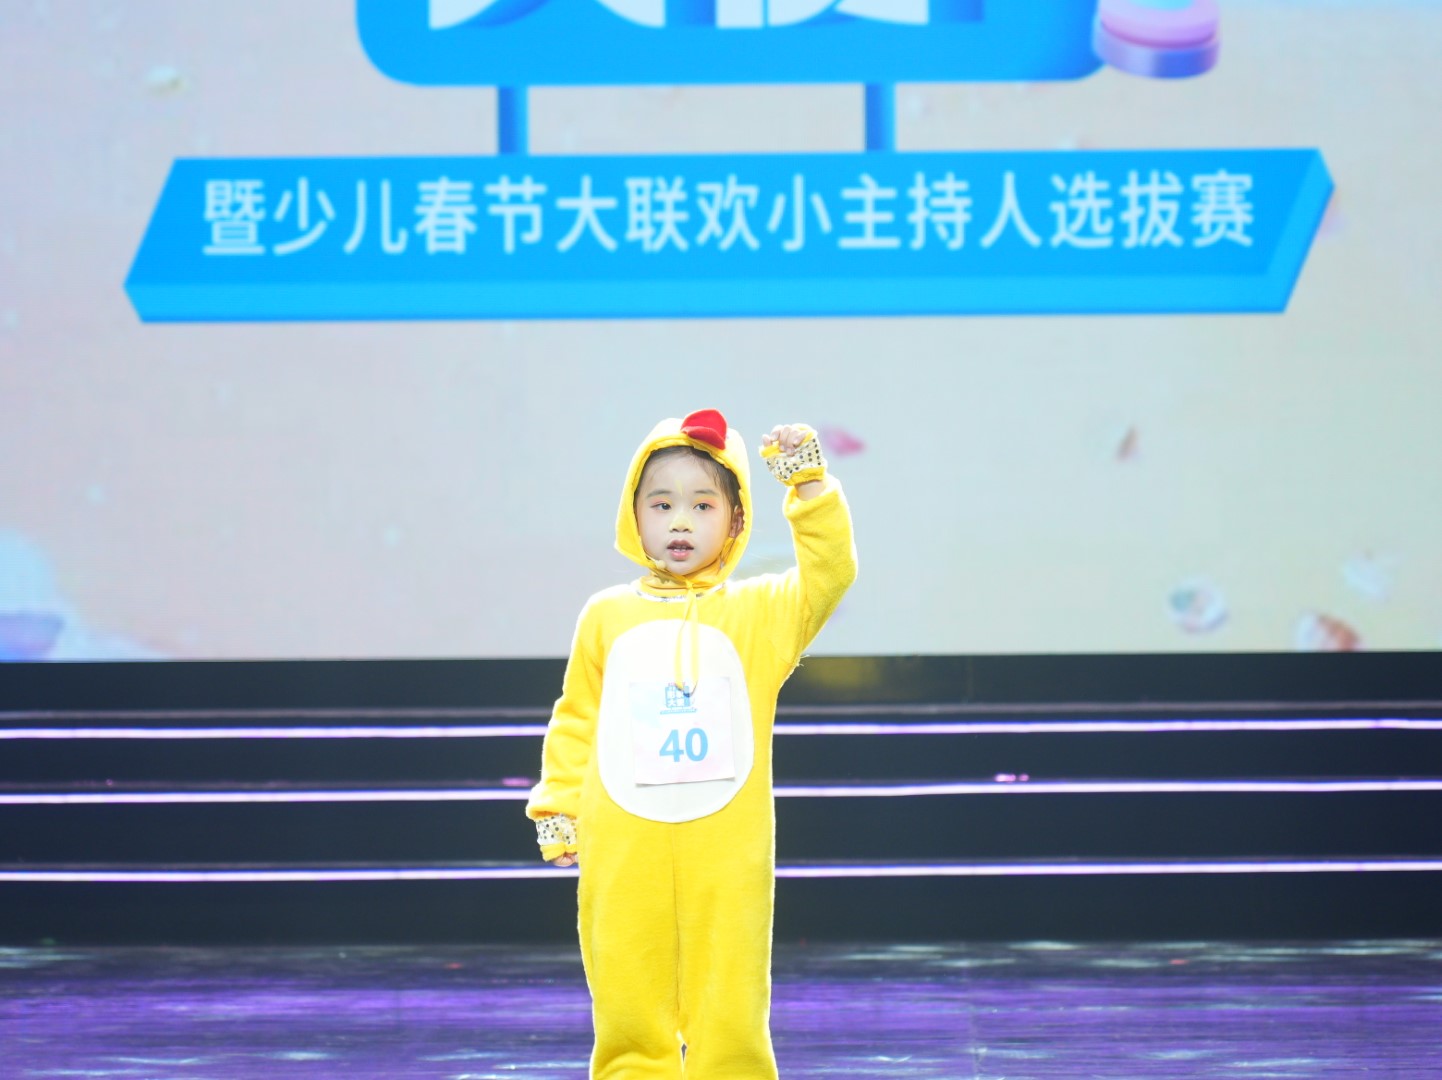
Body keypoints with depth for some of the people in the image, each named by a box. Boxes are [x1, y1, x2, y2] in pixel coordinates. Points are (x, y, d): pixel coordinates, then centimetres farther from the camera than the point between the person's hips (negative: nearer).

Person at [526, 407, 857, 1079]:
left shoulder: (760, 611, 8)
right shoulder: (607, 617, 10)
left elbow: (828, 572, -5)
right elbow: (576, 723, 14)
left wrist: (809, 486, -13)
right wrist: (556, 810, 7)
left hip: (726, 856, -1)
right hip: (623, 856, 1)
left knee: (729, 1014, -1)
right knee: (627, 1011, 2)